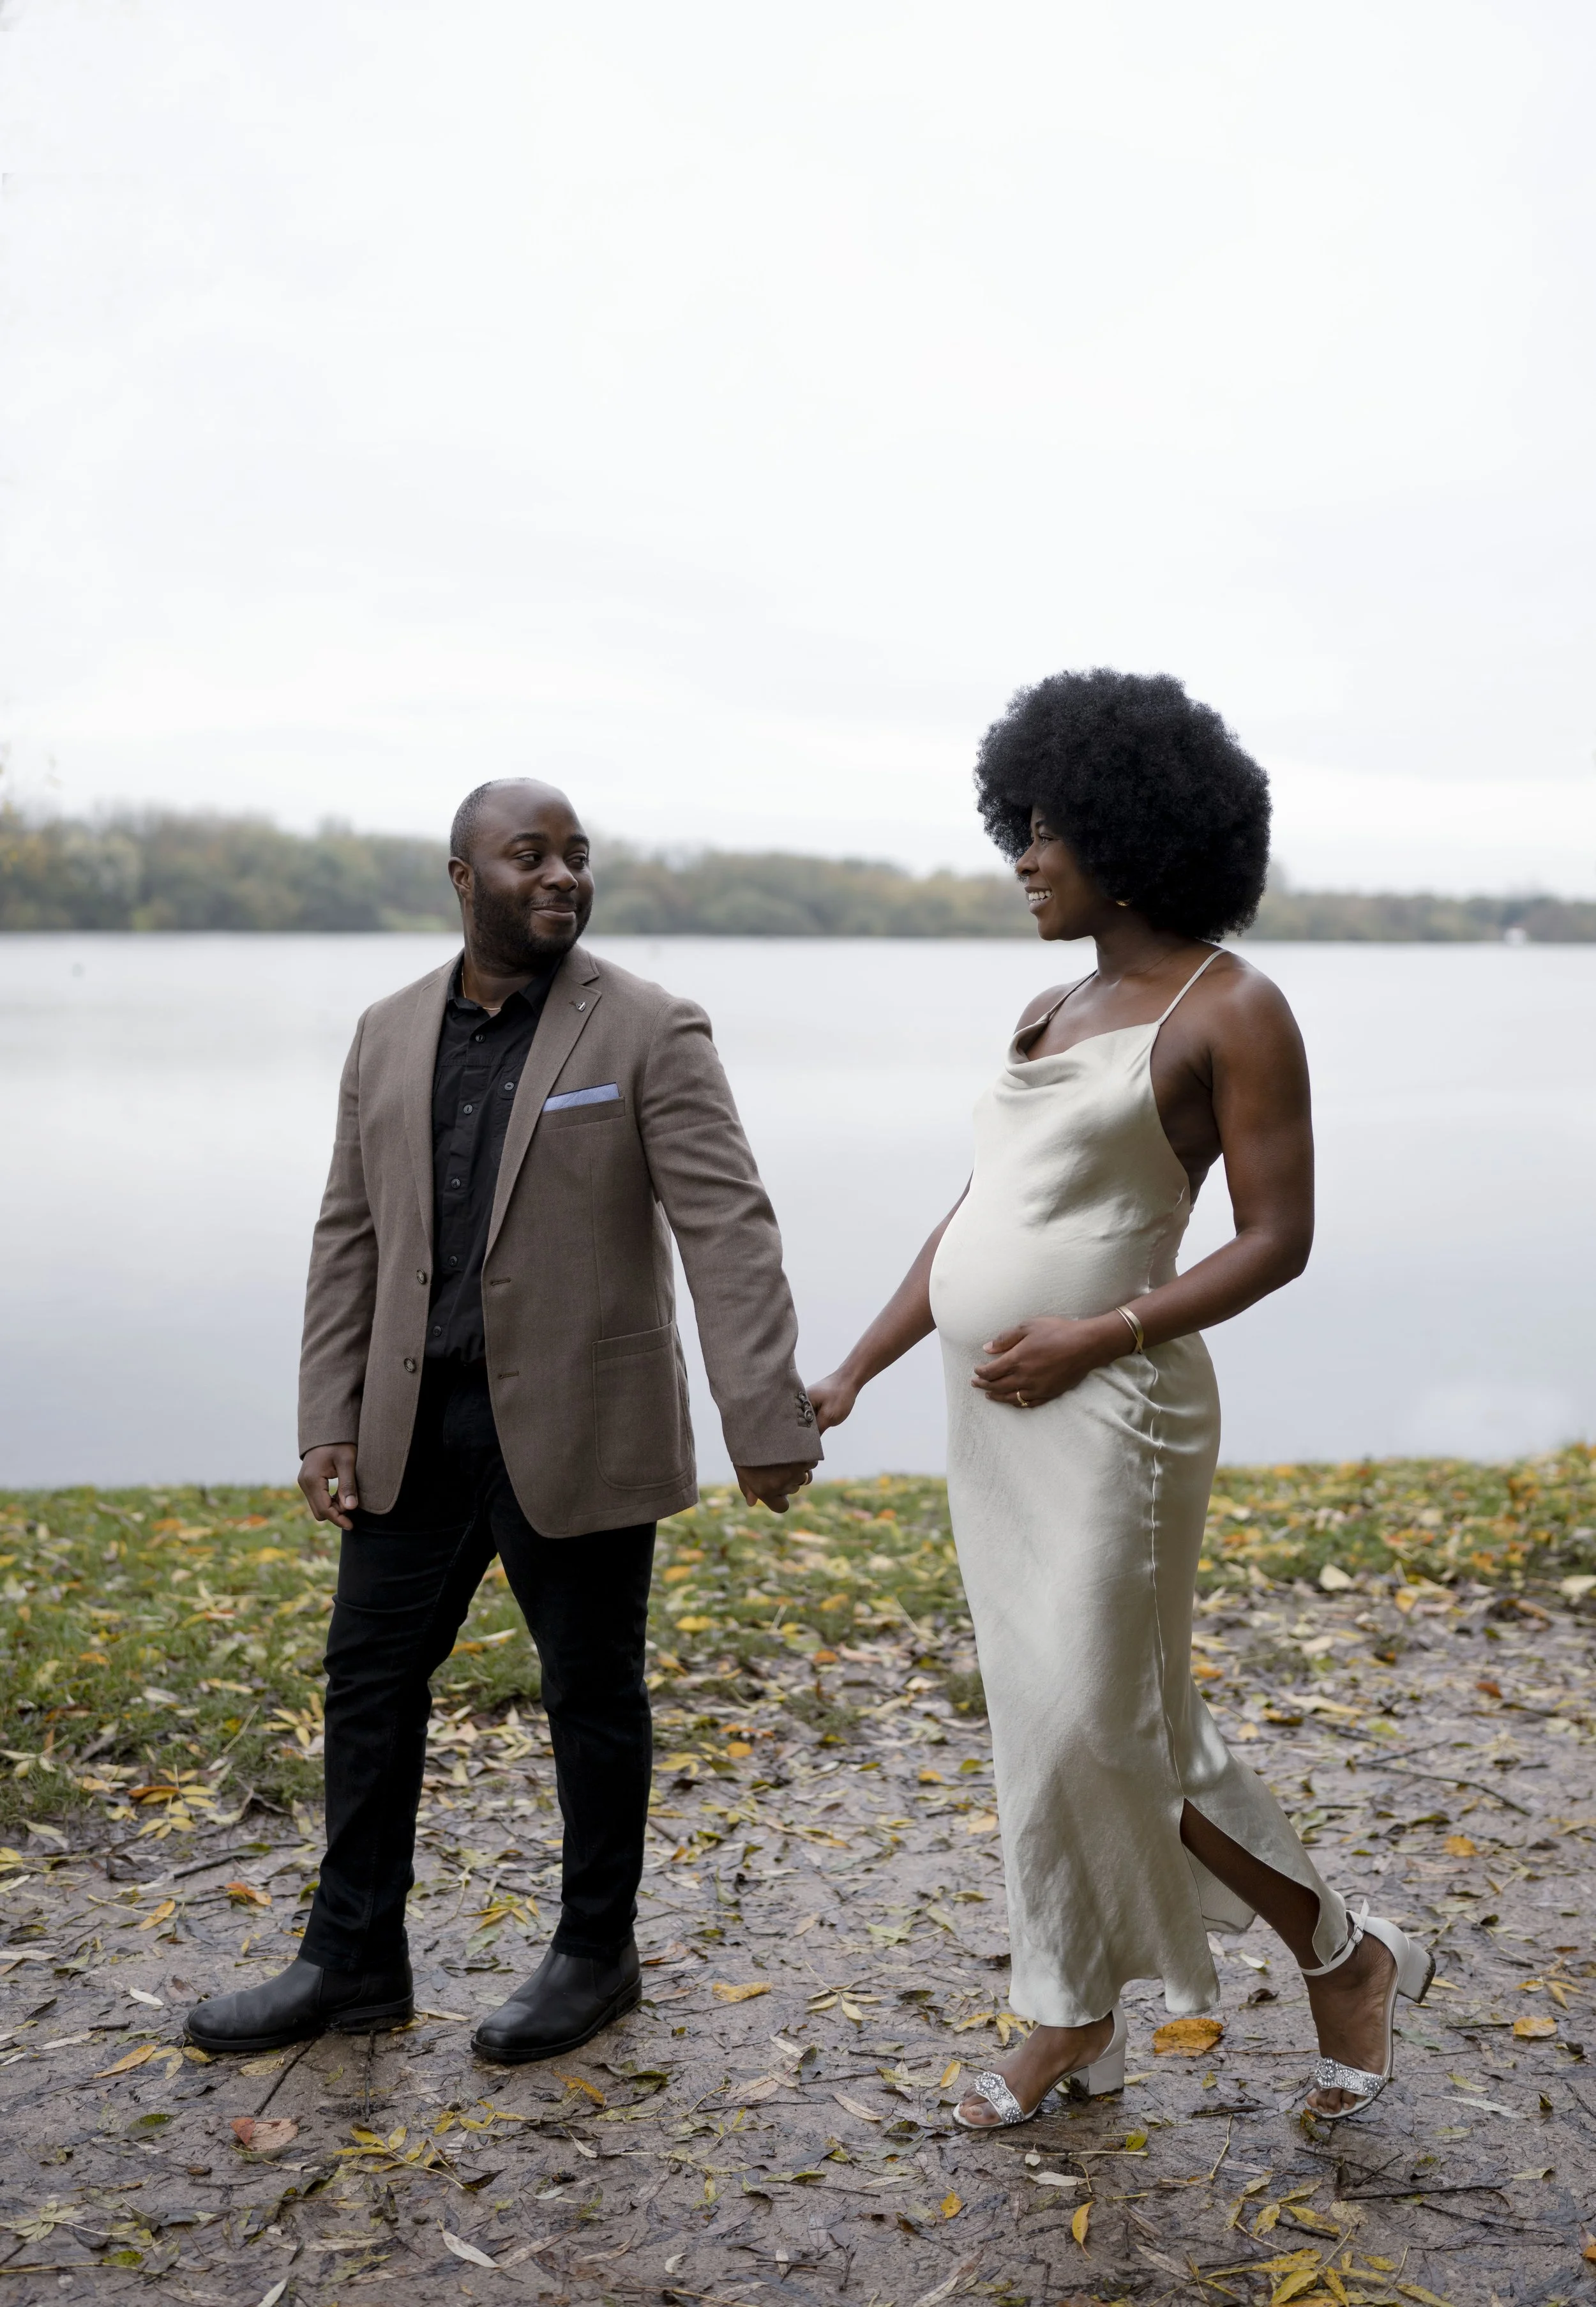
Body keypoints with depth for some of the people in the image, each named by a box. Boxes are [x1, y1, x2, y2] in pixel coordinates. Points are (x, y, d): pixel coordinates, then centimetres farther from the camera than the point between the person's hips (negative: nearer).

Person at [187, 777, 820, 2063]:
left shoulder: (649, 1033, -8)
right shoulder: (390, 1035, 7)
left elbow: (728, 1230, -16)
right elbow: (351, 1240, 9)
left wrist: (766, 1422, -24)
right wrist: (330, 1423, 3)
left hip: (579, 1430, -5)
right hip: (415, 1427, 5)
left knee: (592, 1693, 9)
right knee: (370, 1678, 12)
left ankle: (597, 1955, 28)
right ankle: (354, 1961, 28)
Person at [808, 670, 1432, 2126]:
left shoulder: (1232, 1009, -8)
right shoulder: (1053, 1014, 13)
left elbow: (1277, 1241, -12)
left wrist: (1093, 1337, -19)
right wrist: (856, 1370, 12)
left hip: (1106, 1411, -7)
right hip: (996, 1414, 7)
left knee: (1103, 1730, -4)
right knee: (1045, 1721, 14)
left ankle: (1346, 1956, 18)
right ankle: (1076, 2023, 28)